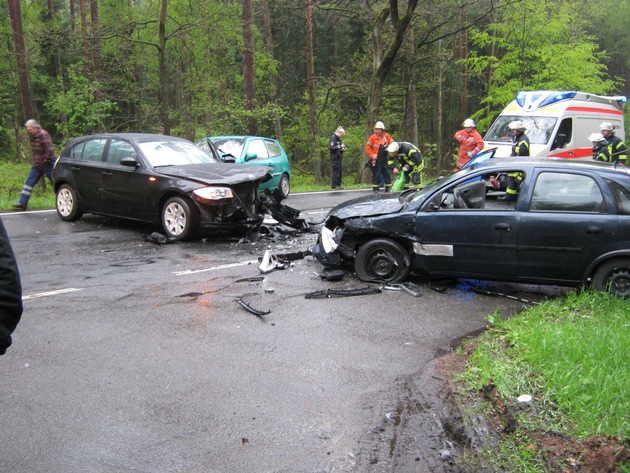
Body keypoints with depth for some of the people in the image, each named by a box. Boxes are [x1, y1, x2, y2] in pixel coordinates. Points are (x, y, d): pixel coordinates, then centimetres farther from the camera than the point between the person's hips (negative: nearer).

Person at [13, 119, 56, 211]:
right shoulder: (32, 136, 11)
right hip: (37, 164, 9)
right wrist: (34, 161, 14)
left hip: (47, 163, -9)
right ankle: (23, 203, 3)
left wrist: (43, 160, -18)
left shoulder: (43, 135, -17)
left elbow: (50, 149, -23)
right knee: (29, 182, 3)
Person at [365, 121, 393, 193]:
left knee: (387, 173, 7)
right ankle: (375, 189, 7)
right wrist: (372, 155, -10)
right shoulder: (373, 137, -6)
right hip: (376, 160, -4)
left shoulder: (386, 136, 4)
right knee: (376, 174, -1)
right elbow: (368, 147, -4)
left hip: (385, 159, 4)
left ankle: (388, 188, 17)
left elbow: (392, 143, 17)